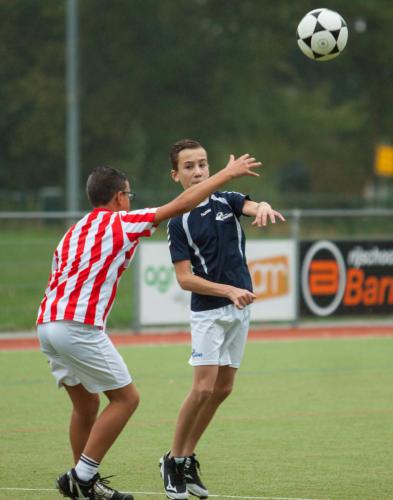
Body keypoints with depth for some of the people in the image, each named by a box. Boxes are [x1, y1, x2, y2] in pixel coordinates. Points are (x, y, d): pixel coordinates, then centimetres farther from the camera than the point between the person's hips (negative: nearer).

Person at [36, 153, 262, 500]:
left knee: (86, 403, 18)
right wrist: (228, 173, 12)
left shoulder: (74, 232, 23)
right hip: (79, 326, -8)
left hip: (47, 324, 8)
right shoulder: (122, 223, 1)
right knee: (126, 397, 0)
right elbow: (182, 204, 3)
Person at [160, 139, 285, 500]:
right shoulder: (179, 222, -6)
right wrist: (229, 291, -20)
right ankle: (173, 460, 0)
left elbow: (254, 207, -17)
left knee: (223, 389, 6)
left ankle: (189, 458, 16)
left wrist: (264, 208, -41)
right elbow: (185, 279, -10)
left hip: (241, 308, 5)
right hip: (208, 311, -5)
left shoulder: (227, 200, 5)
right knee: (204, 387, -14)